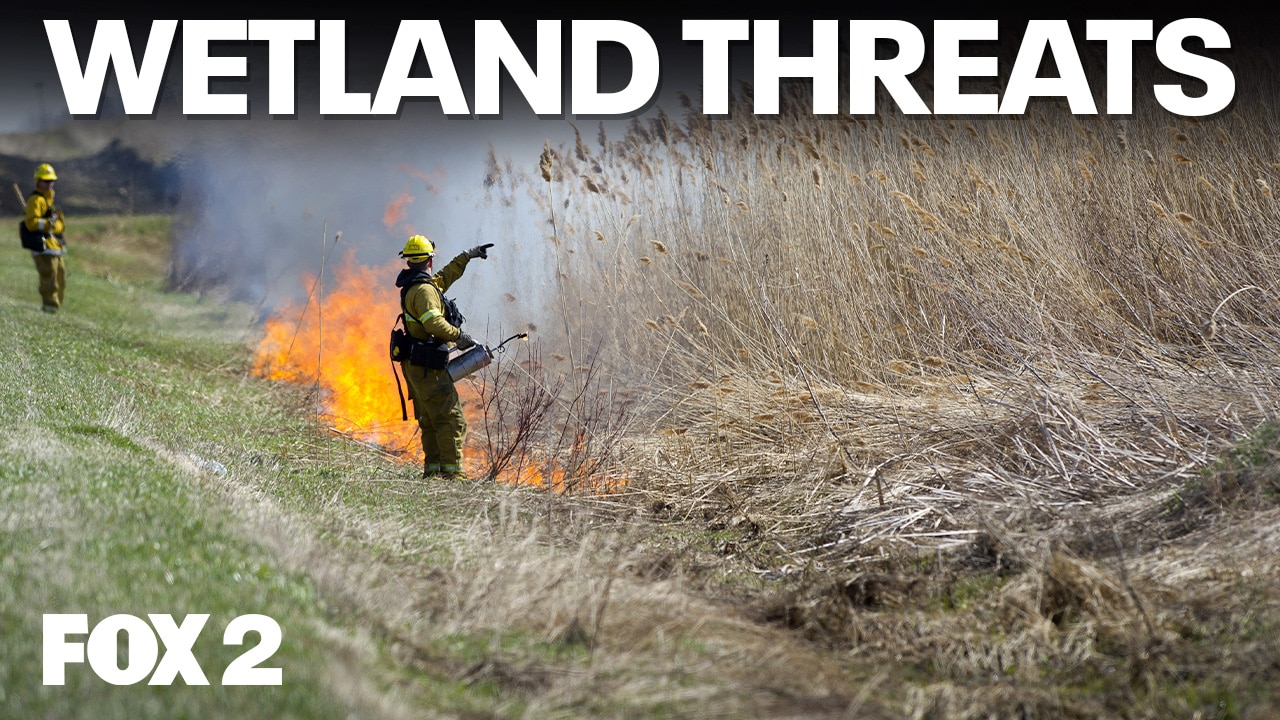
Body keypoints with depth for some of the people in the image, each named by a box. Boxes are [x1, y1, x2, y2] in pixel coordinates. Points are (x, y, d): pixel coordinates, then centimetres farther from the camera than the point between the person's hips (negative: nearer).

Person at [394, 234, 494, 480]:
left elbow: (445, 276, 33)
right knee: (451, 420, -11)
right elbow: (433, 322, -28)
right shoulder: (424, 289, -15)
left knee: (430, 421, 14)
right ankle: (452, 472, -15)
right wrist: (459, 336, -17)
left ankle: (432, 469, 14)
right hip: (428, 367, -10)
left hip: (415, 366, 10)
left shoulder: (412, 286, 17)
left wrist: (468, 256, 38)